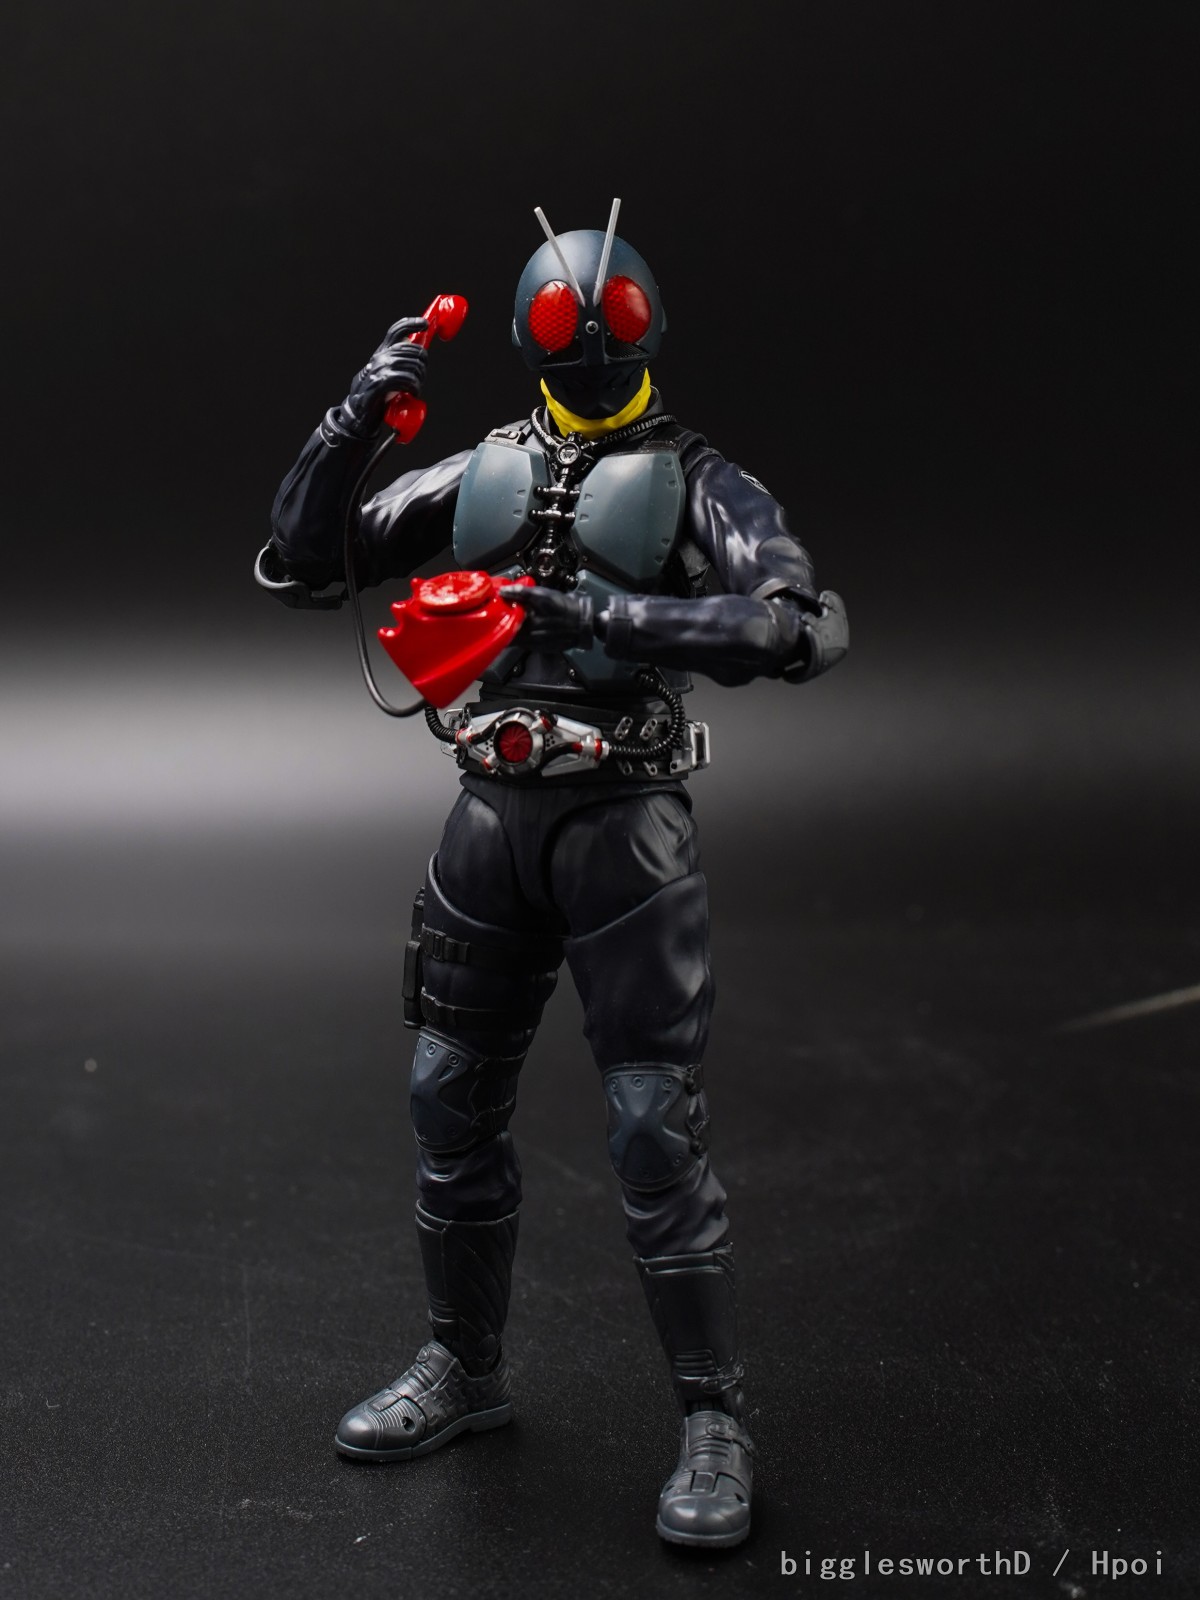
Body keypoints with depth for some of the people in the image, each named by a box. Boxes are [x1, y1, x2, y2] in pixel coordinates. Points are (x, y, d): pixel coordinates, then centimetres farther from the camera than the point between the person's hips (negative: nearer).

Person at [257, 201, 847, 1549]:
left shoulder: (695, 482, 0)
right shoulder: (479, 473, 11)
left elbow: (810, 627, -17)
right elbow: (298, 565, 10)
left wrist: (624, 615, -24)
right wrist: (357, 416, -2)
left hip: (622, 819, -5)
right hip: (491, 815, 5)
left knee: (656, 1125, -5)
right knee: (451, 1099, 12)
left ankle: (713, 1423, 10)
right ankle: (463, 1367, 32)